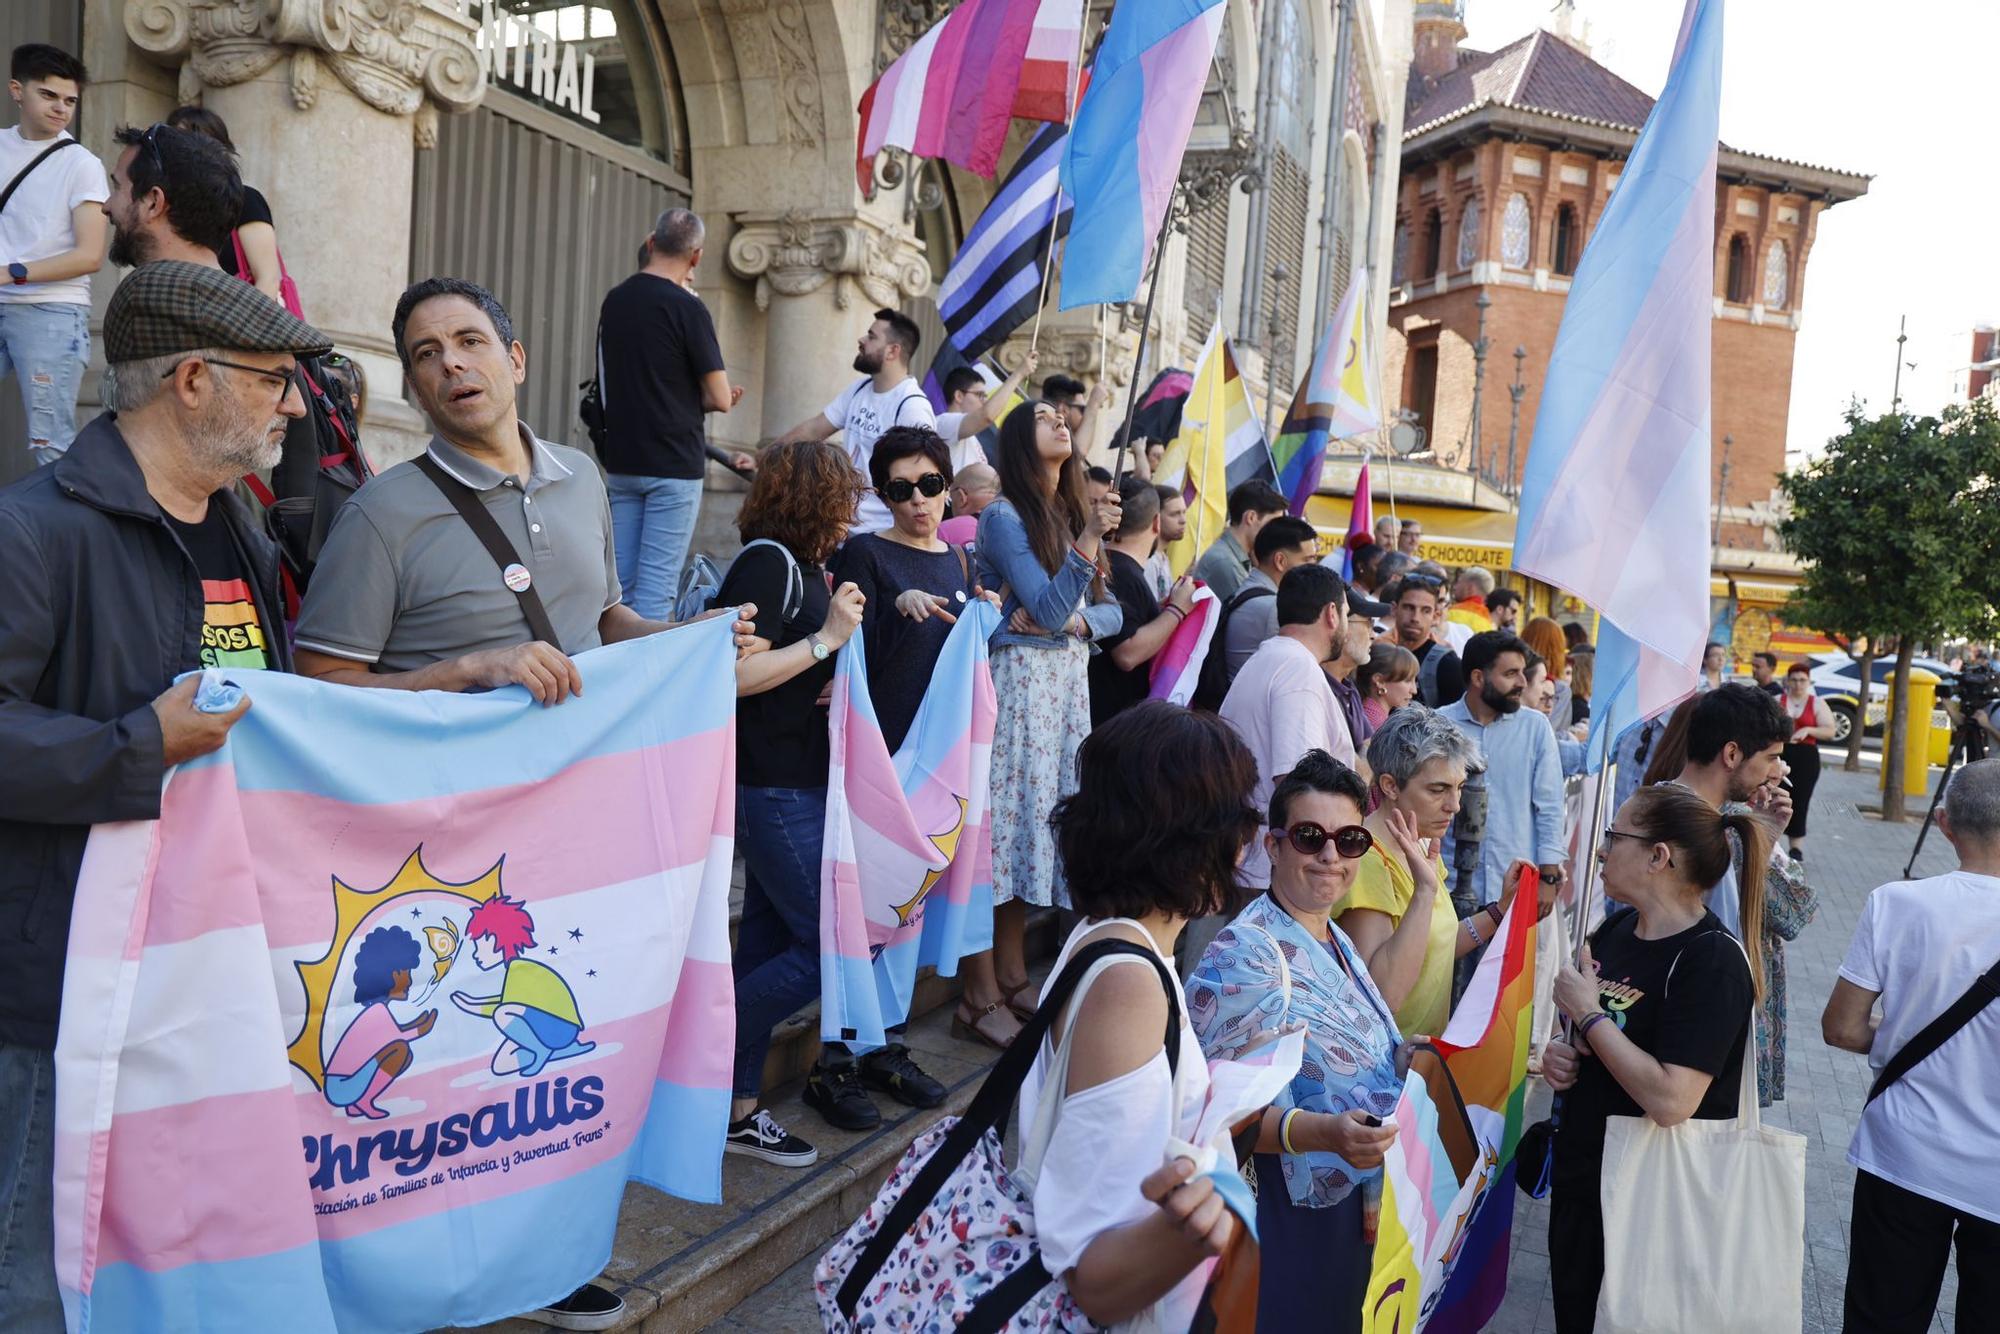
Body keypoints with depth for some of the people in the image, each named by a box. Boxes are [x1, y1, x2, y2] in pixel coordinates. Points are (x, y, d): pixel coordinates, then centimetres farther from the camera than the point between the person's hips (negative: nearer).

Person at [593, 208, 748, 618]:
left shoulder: (614, 300, 8)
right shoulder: (686, 308, -12)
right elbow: (721, 399, -10)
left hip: (620, 462, 6)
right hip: (673, 465, -6)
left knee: (620, 582, 11)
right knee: (657, 586, -3)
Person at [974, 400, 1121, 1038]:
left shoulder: (1071, 514, 15)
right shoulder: (1004, 516, -8)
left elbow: (1115, 609, 15)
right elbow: (1048, 608, -17)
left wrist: (1079, 620, -5)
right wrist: (1091, 539, -23)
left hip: (1069, 680, 8)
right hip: (1018, 679, -8)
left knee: (1037, 820, 11)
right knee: (1001, 818, -7)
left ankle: (1013, 980, 21)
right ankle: (979, 1001, -1)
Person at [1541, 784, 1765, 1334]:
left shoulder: (1713, 962, -21)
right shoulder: (1617, 929, 2)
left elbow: (1671, 1101, -30)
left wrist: (1587, 1013, -21)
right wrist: (1558, 1055, -2)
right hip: (1579, 1179, 7)